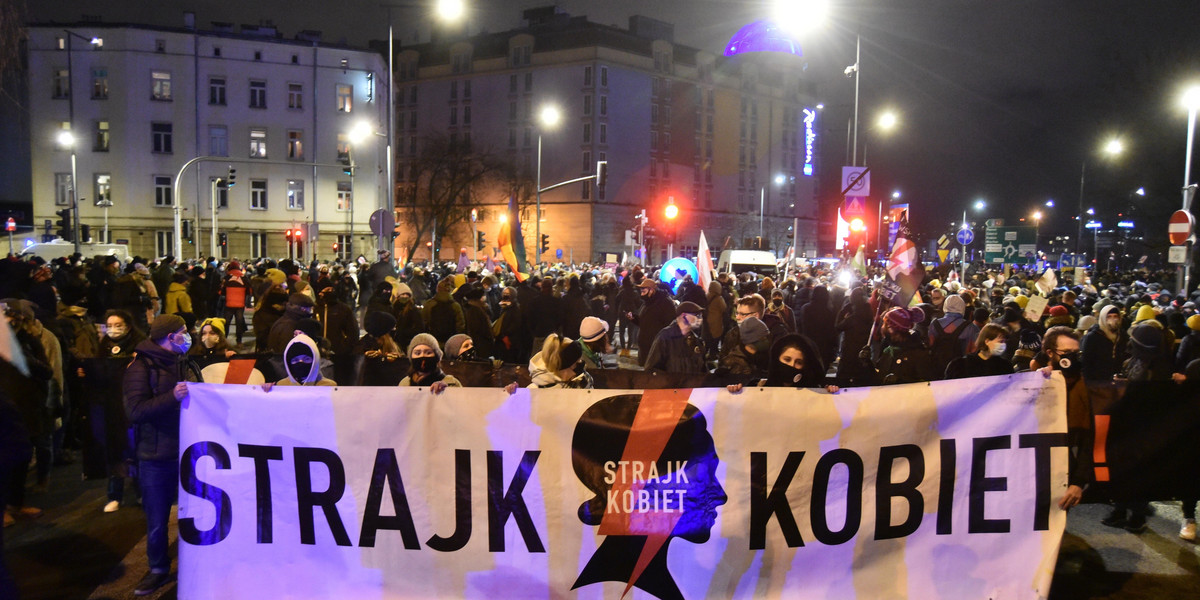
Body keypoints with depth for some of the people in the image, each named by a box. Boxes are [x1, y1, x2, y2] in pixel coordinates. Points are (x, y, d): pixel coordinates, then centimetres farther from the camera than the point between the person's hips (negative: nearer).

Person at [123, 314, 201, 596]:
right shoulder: (141, 368, -7)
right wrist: (172, 397, -27)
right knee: (157, 520, 8)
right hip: (157, 457, -4)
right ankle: (158, 569, 28)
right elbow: (134, 411, -18)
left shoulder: (188, 366, 9)